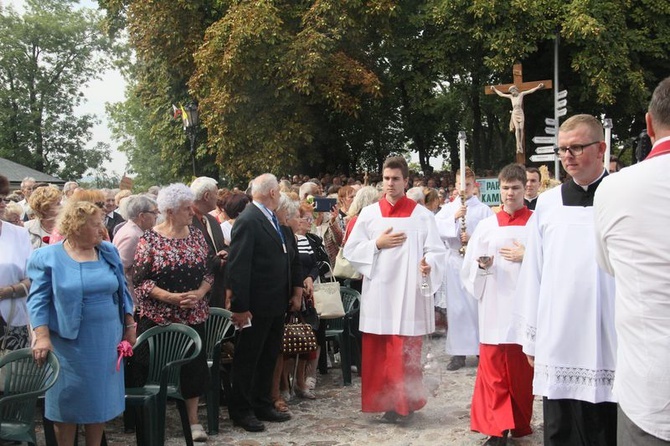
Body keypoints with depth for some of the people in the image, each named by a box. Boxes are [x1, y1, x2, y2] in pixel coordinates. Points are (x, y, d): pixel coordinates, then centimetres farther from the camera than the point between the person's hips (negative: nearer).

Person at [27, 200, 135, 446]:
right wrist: (42, 338, -17)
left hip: (106, 341, 4)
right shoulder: (48, 257, -6)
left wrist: (129, 326, 10)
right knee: (69, 400, 5)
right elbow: (38, 301, -8)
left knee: (100, 398, 11)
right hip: (69, 342, -4)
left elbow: (122, 292, 12)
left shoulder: (109, 252, 6)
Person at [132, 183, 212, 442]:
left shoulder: (197, 236, 5)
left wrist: (199, 294, -12)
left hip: (193, 315, 4)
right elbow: (139, 280, -9)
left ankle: (193, 419, 19)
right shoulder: (149, 239, -7)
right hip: (158, 317, -4)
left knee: (193, 365, 7)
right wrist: (170, 297, -19)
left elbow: (208, 272, 8)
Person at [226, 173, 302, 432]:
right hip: (256, 305, -8)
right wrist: (239, 306, -22)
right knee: (247, 359, 5)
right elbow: (237, 266, -21)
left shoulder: (277, 221, 9)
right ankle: (241, 411, 17)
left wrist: (297, 290, 7)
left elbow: (292, 258, 14)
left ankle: (263, 405, 30)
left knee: (269, 357, 17)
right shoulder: (248, 221, -17)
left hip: (277, 304, 8)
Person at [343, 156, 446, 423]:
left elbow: (436, 250, -3)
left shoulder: (422, 215, 2)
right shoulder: (368, 214, 7)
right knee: (376, 353, 4)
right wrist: (377, 245, -8)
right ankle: (382, 401, 16)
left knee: (405, 352, -1)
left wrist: (428, 263, -23)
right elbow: (350, 251, 6)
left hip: (409, 293, -2)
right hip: (378, 293, 2)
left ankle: (403, 403, 11)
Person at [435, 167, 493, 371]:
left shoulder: (484, 210, 4)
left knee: (478, 306, -3)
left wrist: (473, 239, -16)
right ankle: (458, 352, 9)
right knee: (456, 308, 3)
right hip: (454, 261, 3)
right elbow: (436, 228, -4)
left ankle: (481, 348, 8)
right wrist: (454, 218, -15)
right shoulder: (448, 208, 12)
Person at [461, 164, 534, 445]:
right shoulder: (486, 226, 8)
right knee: (493, 372, 0)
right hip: (494, 309, 2)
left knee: (523, 372, 7)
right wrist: (482, 265, -12)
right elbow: (468, 268, 7)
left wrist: (525, 257, -14)